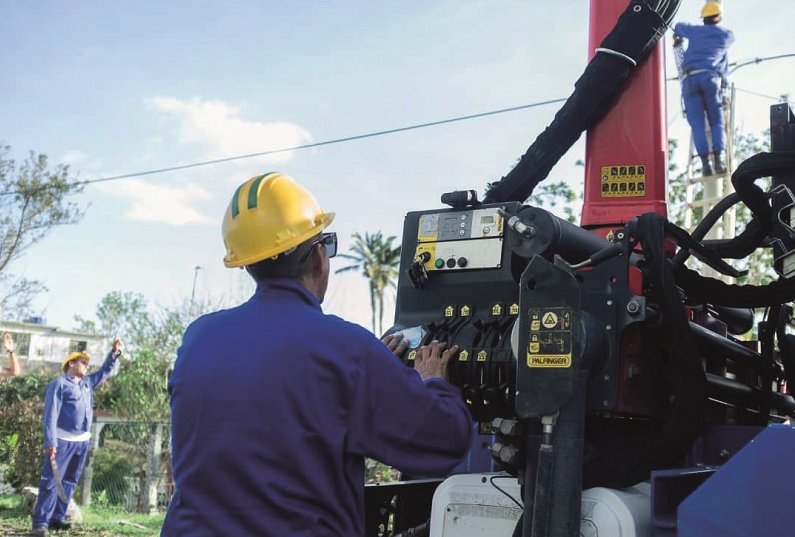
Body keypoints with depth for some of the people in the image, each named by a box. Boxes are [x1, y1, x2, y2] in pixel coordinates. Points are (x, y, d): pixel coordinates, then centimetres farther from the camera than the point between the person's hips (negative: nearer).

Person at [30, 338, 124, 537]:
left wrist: (115, 352, 14)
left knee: (69, 482, 10)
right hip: (63, 440, -8)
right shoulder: (59, 384, -6)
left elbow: (105, 371, 29)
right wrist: (50, 442, -21)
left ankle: (57, 518, 15)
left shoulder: (88, 383, 16)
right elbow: (51, 414, -13)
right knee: (51, 481, -9)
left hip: (82, 441, 8)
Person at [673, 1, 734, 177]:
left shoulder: (696, 31, 21)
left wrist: (677, 35, 64)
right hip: (711, 77, -1)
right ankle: (719, 158, -18)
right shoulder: (727, 35, 20)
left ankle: (705, 162, -17)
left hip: (689, 78, 1)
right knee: (716, 121, 3)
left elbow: (678, 26, 42)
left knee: (697, 124, -4)